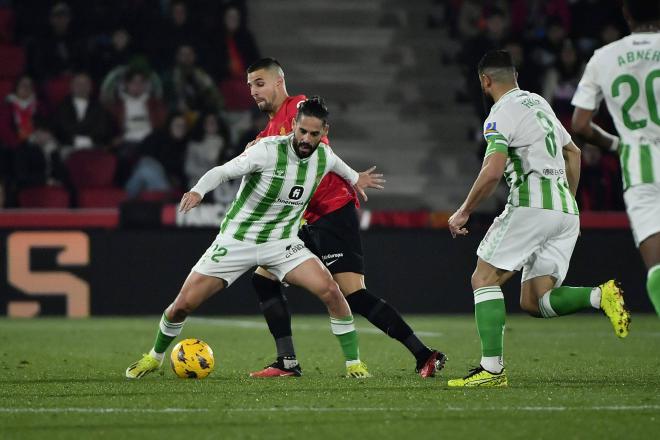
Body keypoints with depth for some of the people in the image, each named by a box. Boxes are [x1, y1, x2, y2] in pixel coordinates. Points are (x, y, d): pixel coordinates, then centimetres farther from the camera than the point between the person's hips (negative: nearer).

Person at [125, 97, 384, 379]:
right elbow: (223, 171, -25)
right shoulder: (268, 150, -22)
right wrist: (198, 191, -42)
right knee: (184, 304, -4)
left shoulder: (324, 157, -5)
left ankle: (353, 363, -5)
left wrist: (355, 178, 36)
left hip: (282, 243, 3)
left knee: (330, 290, -21)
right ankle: (155, 356, 26)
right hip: (236, 239, -3)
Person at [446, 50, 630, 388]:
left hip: (533, 204, -8)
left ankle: (491, 369, -12)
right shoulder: (539, 103, 22)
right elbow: (573, 153, 31)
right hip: (566, 210, 8)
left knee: (484, 279, -2)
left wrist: (463, 213, -6)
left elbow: (492, 172, -17)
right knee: (532, 302, 6)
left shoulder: (502, 113, -5)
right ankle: (600, 296, -16)